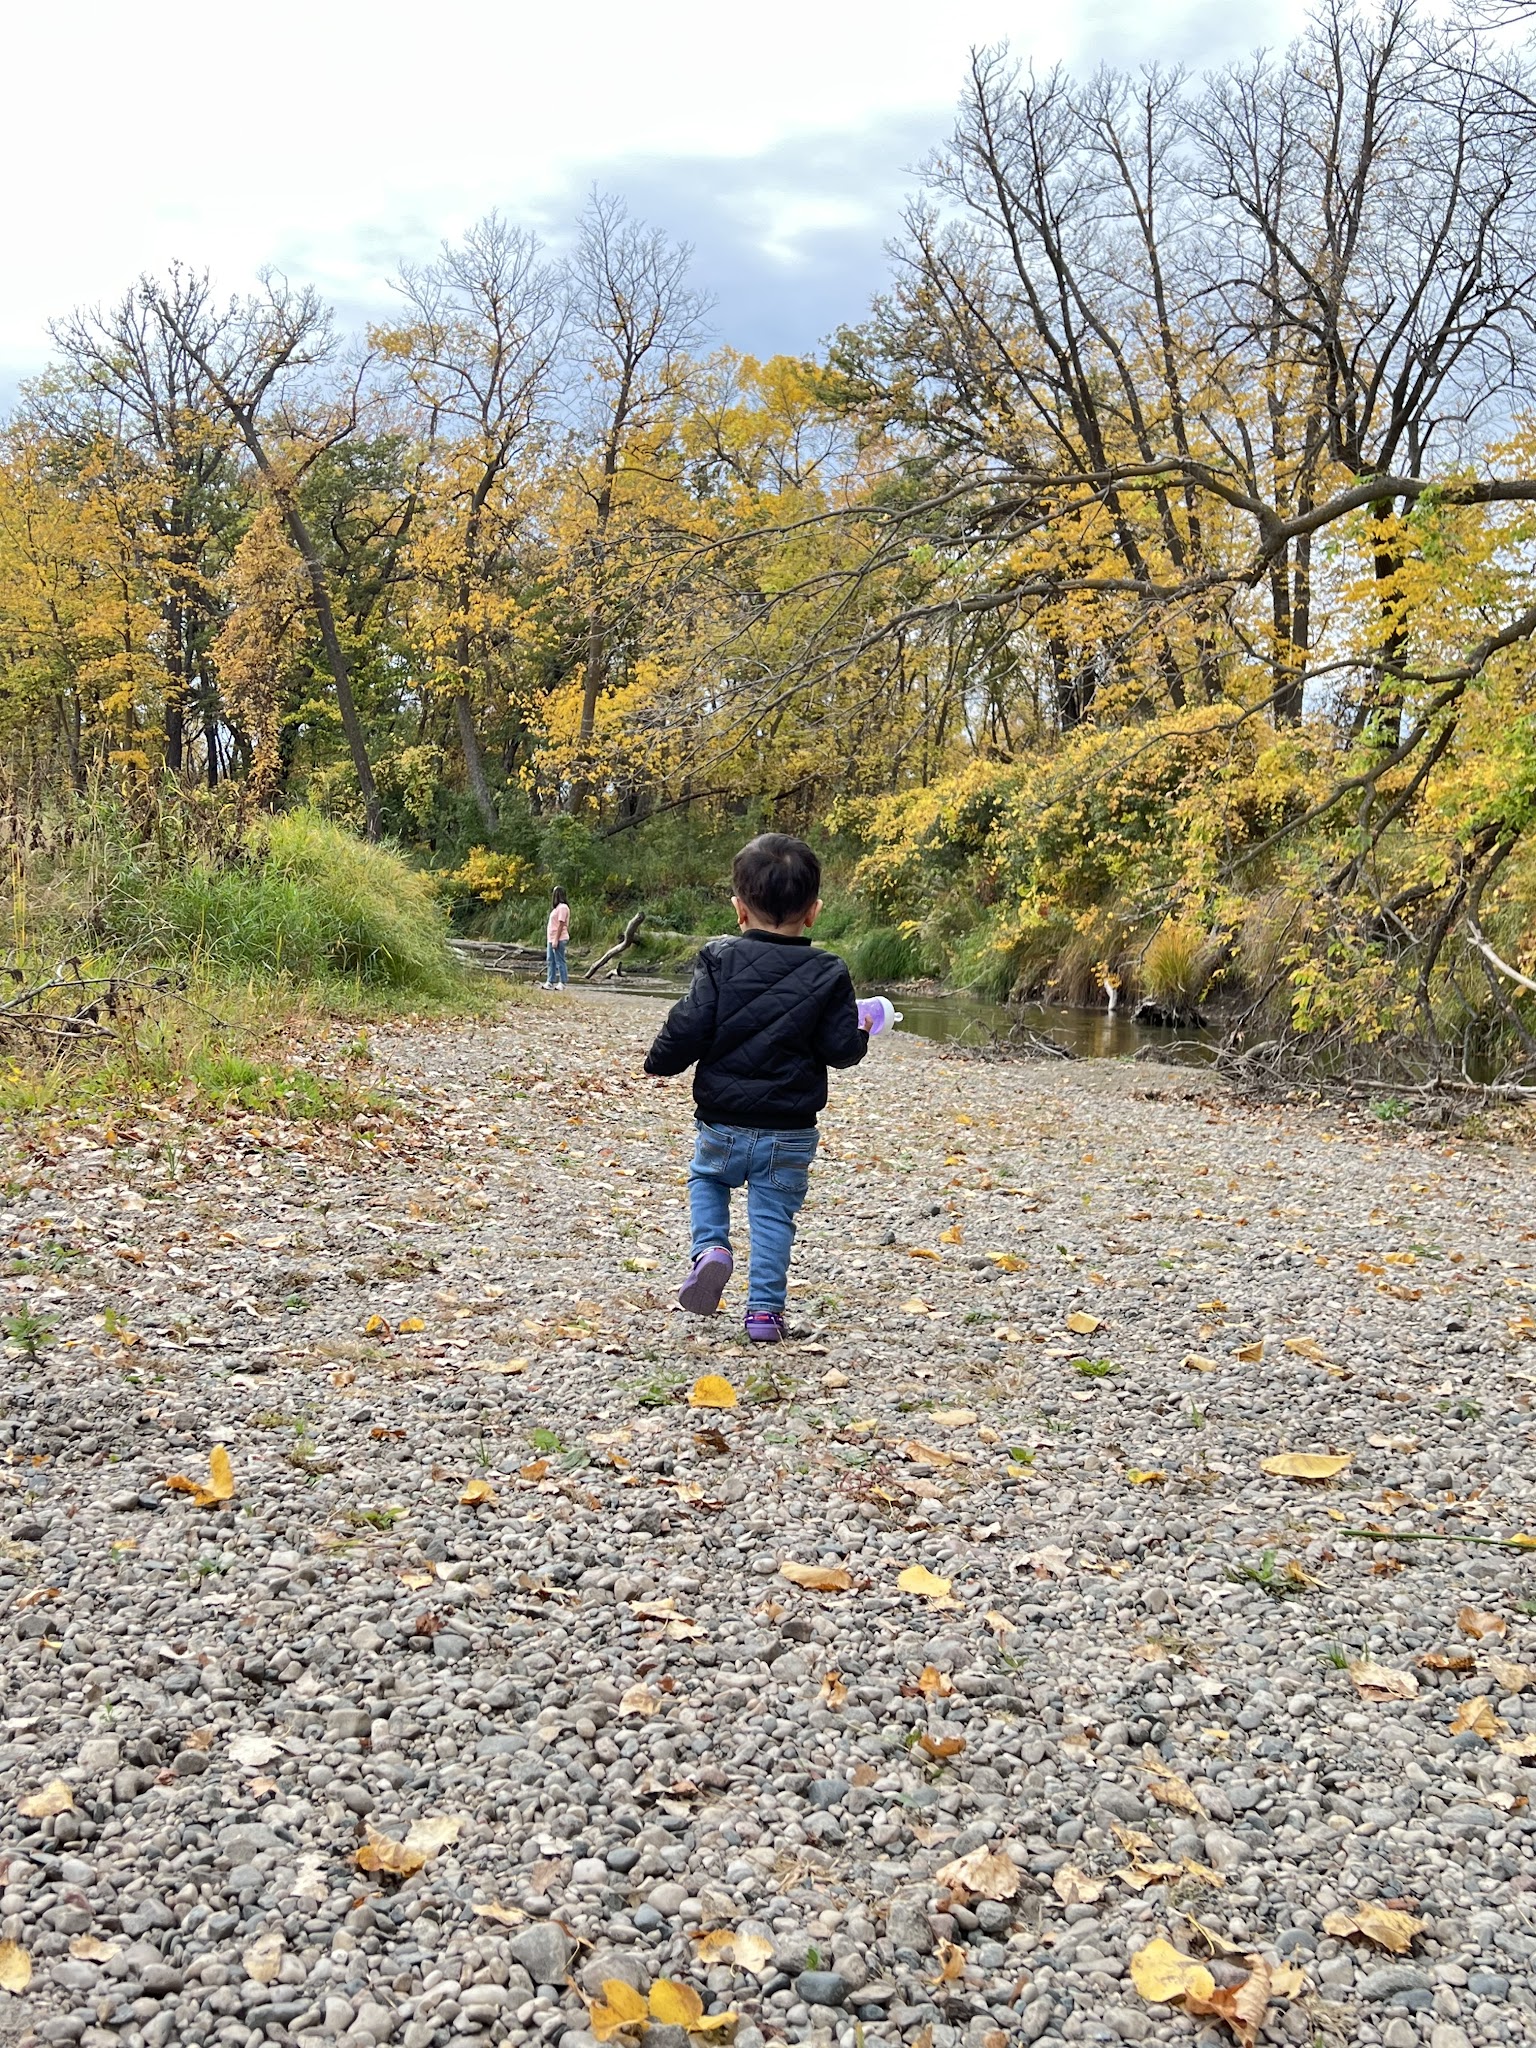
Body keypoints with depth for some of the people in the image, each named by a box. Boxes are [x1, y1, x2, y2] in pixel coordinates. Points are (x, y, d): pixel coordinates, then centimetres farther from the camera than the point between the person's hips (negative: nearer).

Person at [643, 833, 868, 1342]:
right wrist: (861, 1035, 16)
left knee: (705, 1178, 26)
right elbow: (841, 1049, -7)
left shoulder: (719, 961, -8)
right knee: (773, 1215, 12)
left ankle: (710, 1249, 2)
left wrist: (659, 1061, 9)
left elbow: (688, 1029, -10)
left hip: (723, 1123, 0)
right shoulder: (827, 975, -5)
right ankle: (765, 1311, 11)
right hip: (791, 1133, 0)